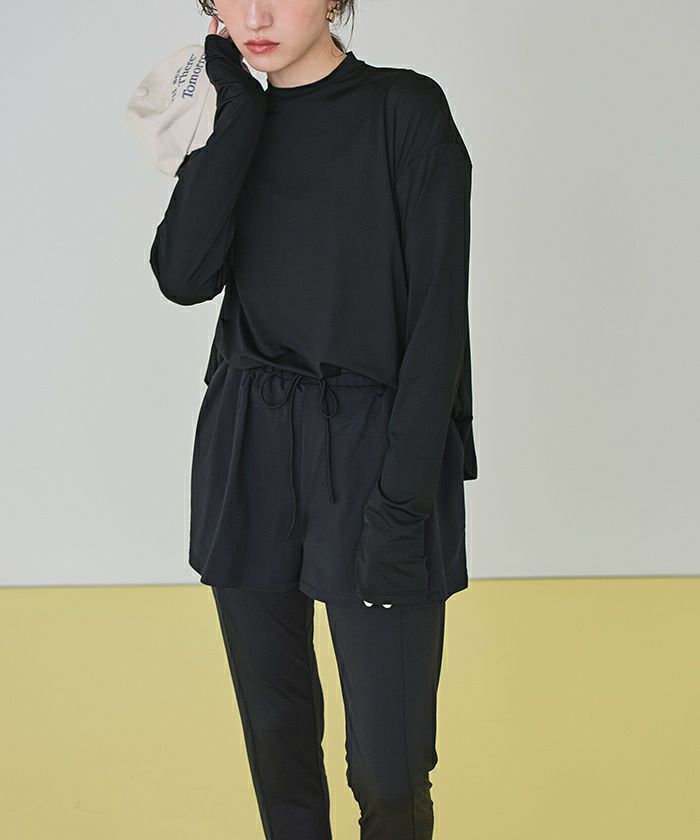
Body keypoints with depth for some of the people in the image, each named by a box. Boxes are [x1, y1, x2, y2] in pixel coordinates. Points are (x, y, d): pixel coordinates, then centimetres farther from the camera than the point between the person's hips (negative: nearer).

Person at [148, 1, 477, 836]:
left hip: (375, 455, -4)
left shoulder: (406, 109, -5)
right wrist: (239, 110, -9)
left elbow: (437, 318, -10)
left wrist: (403, 500, -15)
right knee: (275, 725, 13)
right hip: (247, 453, 4)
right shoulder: (239, 122, 9)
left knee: (389, 765, -2)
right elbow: (184, 276, -8)